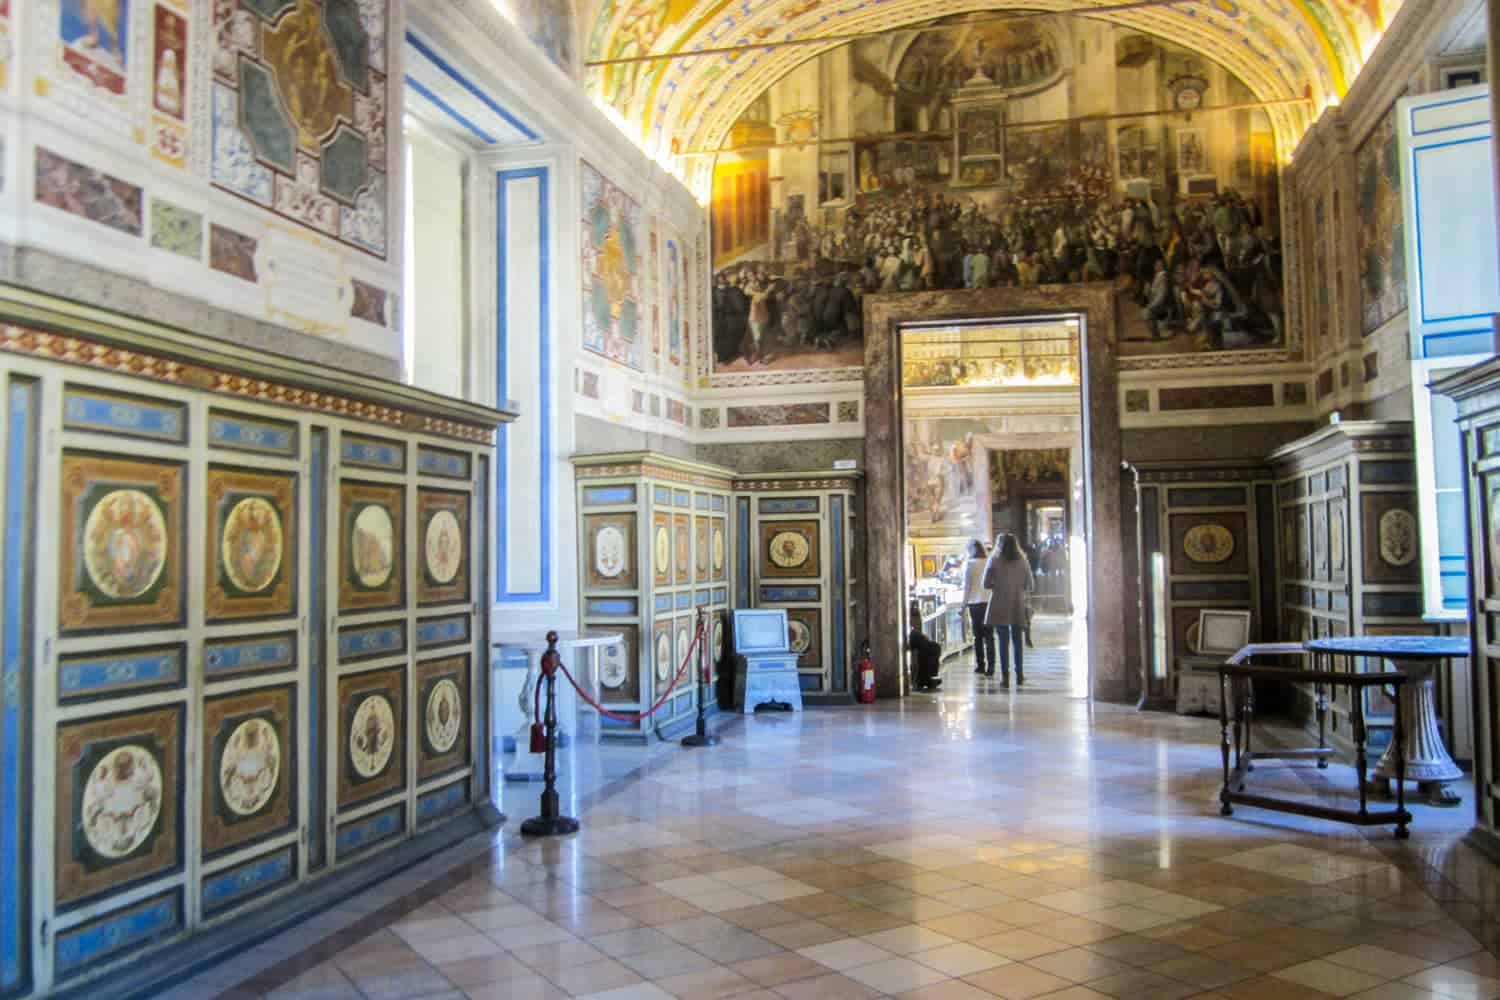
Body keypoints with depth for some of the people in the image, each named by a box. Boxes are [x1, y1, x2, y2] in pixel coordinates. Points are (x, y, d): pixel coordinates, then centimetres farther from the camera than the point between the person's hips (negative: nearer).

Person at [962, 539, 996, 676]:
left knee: (978, 635, 8)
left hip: (975, 603, -2)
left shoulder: (969, 564, -4)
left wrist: (964, 603, 2)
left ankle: (980, 665, 10)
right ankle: (990, 666, -3)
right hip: (990, 602, 2)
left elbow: (966, 586, -4)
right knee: (989, 636, 4)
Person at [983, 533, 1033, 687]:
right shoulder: (1023, 561, 3)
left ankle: (1005, 675, 0)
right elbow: (1029, 585, 5)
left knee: (1003, 641, 2)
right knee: (1018, 641, 11)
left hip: (1000, 606, -2)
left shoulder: (994, 560, -3)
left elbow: (986, 583, -4)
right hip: (1018, 606, 2)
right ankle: (1019, 674, 13)